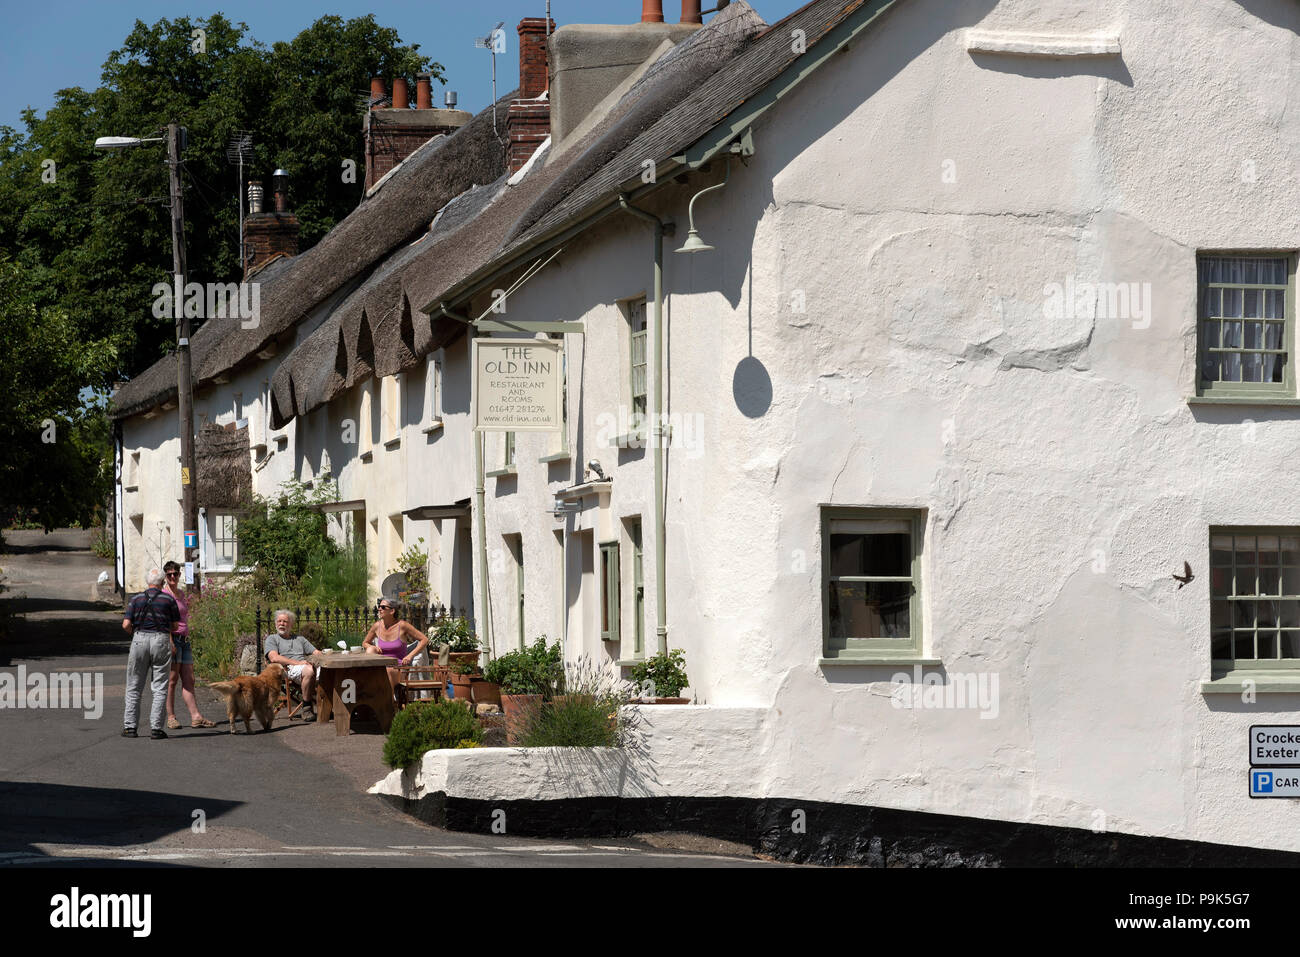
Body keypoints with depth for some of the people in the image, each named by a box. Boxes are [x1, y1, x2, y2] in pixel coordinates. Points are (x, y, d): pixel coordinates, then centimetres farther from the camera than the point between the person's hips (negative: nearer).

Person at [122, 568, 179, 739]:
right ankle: (156, 728, -2)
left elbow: (126, 625, -1)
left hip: (140, 640, 1)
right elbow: (175, 626, 8)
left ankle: (130, 727, 10)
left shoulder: (137, 599, 6)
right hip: (161, 640, -1)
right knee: (160, 688, 3)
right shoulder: (169, 599, 3)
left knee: (134, 687, 11)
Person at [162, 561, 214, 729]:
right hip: (171, 639, -8)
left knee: (189, 681, 3)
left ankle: (195, 717, -1)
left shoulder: (181, 593, 18)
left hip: (184, 639, 8)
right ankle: (171, 717, 1)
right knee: (172, 680, -4)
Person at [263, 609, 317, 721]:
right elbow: (274, 658, -3)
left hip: (306, 665, 5)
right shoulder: (272, 639, 16)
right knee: (309, 671, -39)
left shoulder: (299, 639, 33)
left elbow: (316, 653, 25)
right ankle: (306, 708, -29)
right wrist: (297, 662, -12)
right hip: (289, 669, -5)